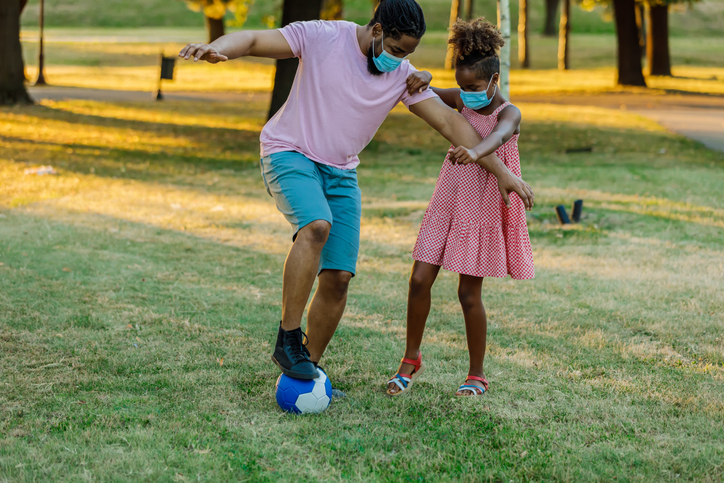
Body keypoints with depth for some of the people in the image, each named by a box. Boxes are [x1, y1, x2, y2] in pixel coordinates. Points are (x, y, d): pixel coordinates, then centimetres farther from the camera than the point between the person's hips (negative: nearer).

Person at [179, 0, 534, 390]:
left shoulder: (403, 76, -1)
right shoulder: (321, 38, -13)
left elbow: (450, 123, 0)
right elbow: (253, 40, -18)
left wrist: (501, 172, -3)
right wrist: (217, 48, -41)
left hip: (340, 172, 5)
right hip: (290, 154, -5)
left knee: (338, 278, -4)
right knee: (317, 226, -34)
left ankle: (308, 368, 11)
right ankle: (287, 341, -26)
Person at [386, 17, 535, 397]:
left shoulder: (508, 114, -15)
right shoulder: (461, 101, 2)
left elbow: (497, 137, -37)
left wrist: (475, 152, -61)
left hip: (482, 211, -5)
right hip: (447, 206, 5)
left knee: (469, 294, 0)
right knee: (420, 280, -1)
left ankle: (477, 375, 15)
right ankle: (411, 359, 16)